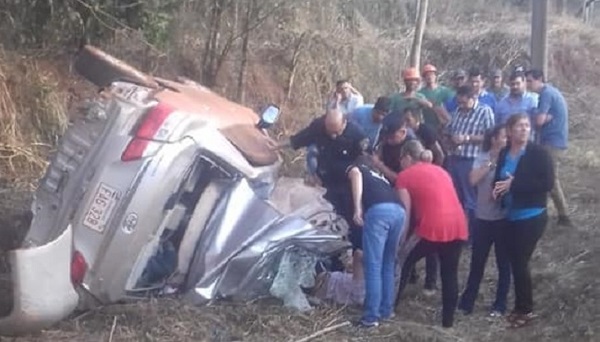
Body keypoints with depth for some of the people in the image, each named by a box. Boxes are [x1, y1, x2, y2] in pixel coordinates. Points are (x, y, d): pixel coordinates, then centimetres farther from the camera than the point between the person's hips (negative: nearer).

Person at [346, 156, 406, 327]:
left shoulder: (355, 168, 25)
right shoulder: (379, 176, 41)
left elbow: (356, 176, -1)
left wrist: (357, 208, -10)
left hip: (379, 210, -6)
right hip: (399, 211, 6)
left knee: (373, 265, -3)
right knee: (388, 264, 18)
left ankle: (371, 317, -2)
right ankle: (386, 310, 23)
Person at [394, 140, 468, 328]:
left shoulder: (405, 176, 8)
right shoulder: (439, 170, 24)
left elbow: (407, 212, 3)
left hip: (434, 228, -5)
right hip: (458, 226, 5)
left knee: (406, 261, 18)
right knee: (450, 274, 15)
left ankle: (392, 303, 23)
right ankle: (448, 320, 22)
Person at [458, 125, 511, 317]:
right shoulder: (482, 157, 2)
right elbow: (473, 180, -12)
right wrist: (491, 163, -13)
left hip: (504, 218, -1)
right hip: (483, 217, 2)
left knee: (503, 263, 8)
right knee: (477, 261, 9)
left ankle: (500, 305, 19)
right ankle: (467, 302, 19)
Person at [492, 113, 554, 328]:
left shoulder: (539, 153, -11)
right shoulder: (504, 154, 6)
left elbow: (547, 183, -20)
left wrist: (514, 185, -21)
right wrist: (498, 188, -7)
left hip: (531, 216, -6)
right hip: (510, 216, 6)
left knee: (520, 262, -3)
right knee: (514, 262, 10)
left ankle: (526, 310, 15)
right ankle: (520, 307, 25)